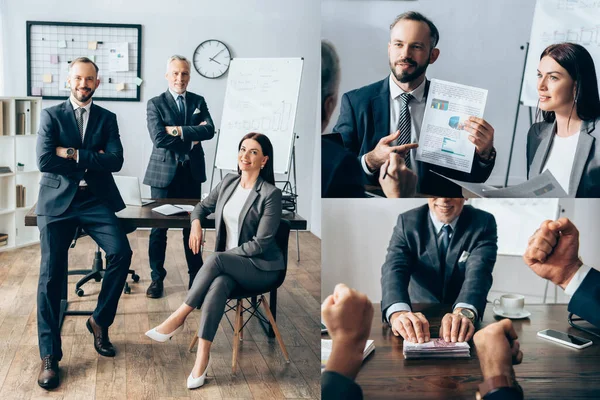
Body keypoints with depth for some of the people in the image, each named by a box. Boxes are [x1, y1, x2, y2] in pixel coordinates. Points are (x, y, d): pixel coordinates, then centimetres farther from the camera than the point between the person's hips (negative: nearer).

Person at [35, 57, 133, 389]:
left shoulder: (107, 118, 11)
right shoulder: (51, 115, 5)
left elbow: (115, 160, -4)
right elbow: (44, 160, -9)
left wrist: (74, 155, -12)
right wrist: (92, 161, -7)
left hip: (95, 200, 2)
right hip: (57, 200, -1)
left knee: (121, 252, -20)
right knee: (51, 275, -6)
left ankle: (100, 321, 4)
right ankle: (49, 356, 2)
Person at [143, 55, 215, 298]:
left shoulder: (198, 102, 8)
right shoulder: (155, 104, -1)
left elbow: (209, 130, -9)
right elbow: (159, 138, -15)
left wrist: (179, 130, -17)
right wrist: (192, 137, -11)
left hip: (192, 173, 2)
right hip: (164, 173, -2)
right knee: (159, 227, 3)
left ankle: (196, 275, 21)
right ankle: (157, 278, 15)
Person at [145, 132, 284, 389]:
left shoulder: (271, 194, -13)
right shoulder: (229, 182, 7)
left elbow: (261, 243, -16)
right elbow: (204, 206, 22)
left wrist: (223, 256, -16)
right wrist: (196, 223, -2)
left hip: (261, 267, -4)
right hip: (229, 265, 4)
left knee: (215, 260, -35)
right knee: (218, 284, -33)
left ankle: (178, 318, -24)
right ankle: (202, 356, -35)